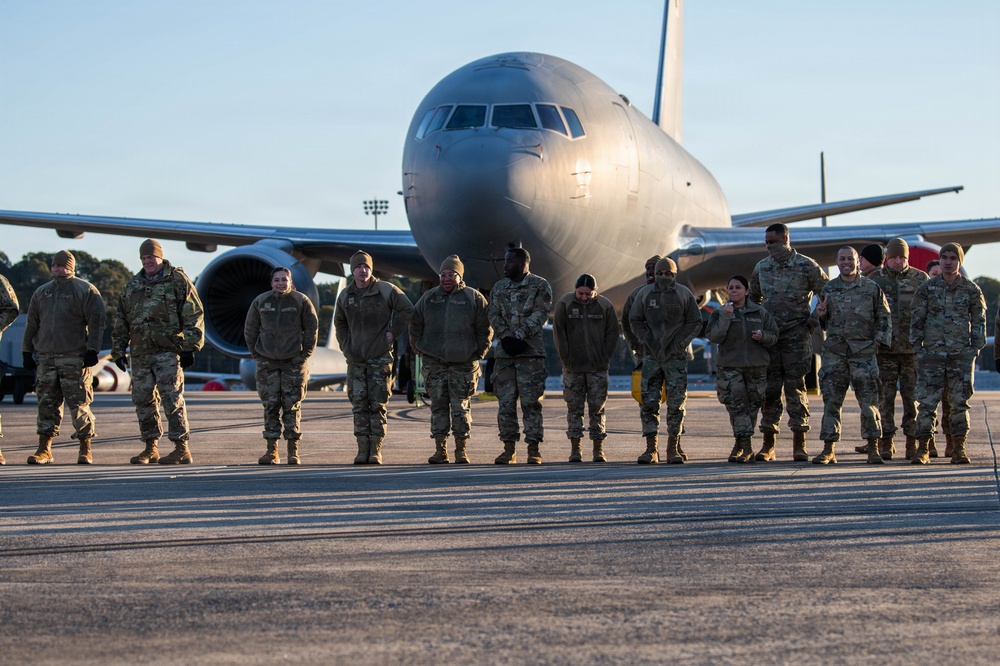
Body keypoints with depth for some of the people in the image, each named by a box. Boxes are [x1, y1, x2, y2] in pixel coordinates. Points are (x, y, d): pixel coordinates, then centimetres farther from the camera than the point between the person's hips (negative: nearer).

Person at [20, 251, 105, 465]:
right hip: (46, 357, 5)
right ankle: (44, 449, 7)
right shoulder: (41, 293, 17)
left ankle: (85, 449, 3)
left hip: (74, 358, -5)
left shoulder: (86, 291, 0)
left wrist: (92, 350, -11)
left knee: (79, 403, -4)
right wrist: (27, 351, 15)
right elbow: (32, 324, 20)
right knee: (46, 403, 3)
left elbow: (96, 322, -4)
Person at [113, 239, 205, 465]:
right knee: (143, 400, 6)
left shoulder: (177, 280, 2)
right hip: (140, 353, 6)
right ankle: (150, 448, 14)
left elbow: (194, 316, -3)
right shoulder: (132, 286, 18)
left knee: (172, 399, -9)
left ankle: (181, 448, -7)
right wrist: (118, 350, 16)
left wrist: (190, 347, -10)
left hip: (168, 351, -6)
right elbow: (121, 323, 23)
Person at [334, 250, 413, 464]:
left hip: (380, 357, -4)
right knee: (359, 405, 2)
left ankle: (376, 451, -3)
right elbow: (339, 322, 25)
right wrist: (345, 345, 12)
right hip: (356, 359, 4)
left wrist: (393, 333, -4)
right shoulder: (345, 295, 9)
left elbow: (407, 310, 2)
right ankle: (362, 450, 4)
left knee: (378, 405, -4)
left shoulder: (386, 290, -4)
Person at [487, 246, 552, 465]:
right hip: (504, 352, 4)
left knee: (531, 402, -4)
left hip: (531, 352, -4)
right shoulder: (499, 288, 16)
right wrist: (506, 336, -11)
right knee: (505, 403, 3)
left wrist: (519, 335, -18)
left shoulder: (540, 286, 3)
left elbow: (540, 314, -8)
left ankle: (533, 449, 0)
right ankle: (509, 449, 9)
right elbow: (494, 315, 6)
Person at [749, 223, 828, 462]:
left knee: (796, 387, -5)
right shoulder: (761, 268, 11)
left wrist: (814, 322, -3)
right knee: (769, 388, 3)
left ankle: (799, 444, -2)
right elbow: (753, 298, 24)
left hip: (796, 335, -4)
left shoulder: (806, 266, -2)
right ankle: (768, 445, 7)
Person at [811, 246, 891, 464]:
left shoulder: (872, 289, 6)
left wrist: (878, 340, -3)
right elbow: (822, 323, 19)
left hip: (864, 351, -2)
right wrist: (821, 315, -3)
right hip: (834, 352, 2)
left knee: (869, 401, -3)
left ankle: (873, 448, 6)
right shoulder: (828, 289, 12)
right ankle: (828, 449, 4)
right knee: (831, 401, 0)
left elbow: (884, 319, 9)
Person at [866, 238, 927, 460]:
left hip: (913, 348, 0)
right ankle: (886, 442, 6)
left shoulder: (920, 279, 7)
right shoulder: (875, 280, 7)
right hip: (884, 349, 0)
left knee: (912, 396, 2)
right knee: (885, 396, 1)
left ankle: (912, 441, 8)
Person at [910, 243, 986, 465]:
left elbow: (979, 322, 9)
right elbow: (916, 321, 6)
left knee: (960, 402, 2)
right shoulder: (927, 288, 5)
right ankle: (922, 448, 1)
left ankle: (959, 448, 8)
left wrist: (974, 349, 0)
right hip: (932, 354, 0)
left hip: (961, 355, 0)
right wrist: (918, 351, -1)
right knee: (927, 402, -4)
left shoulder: (972, 290, 5)